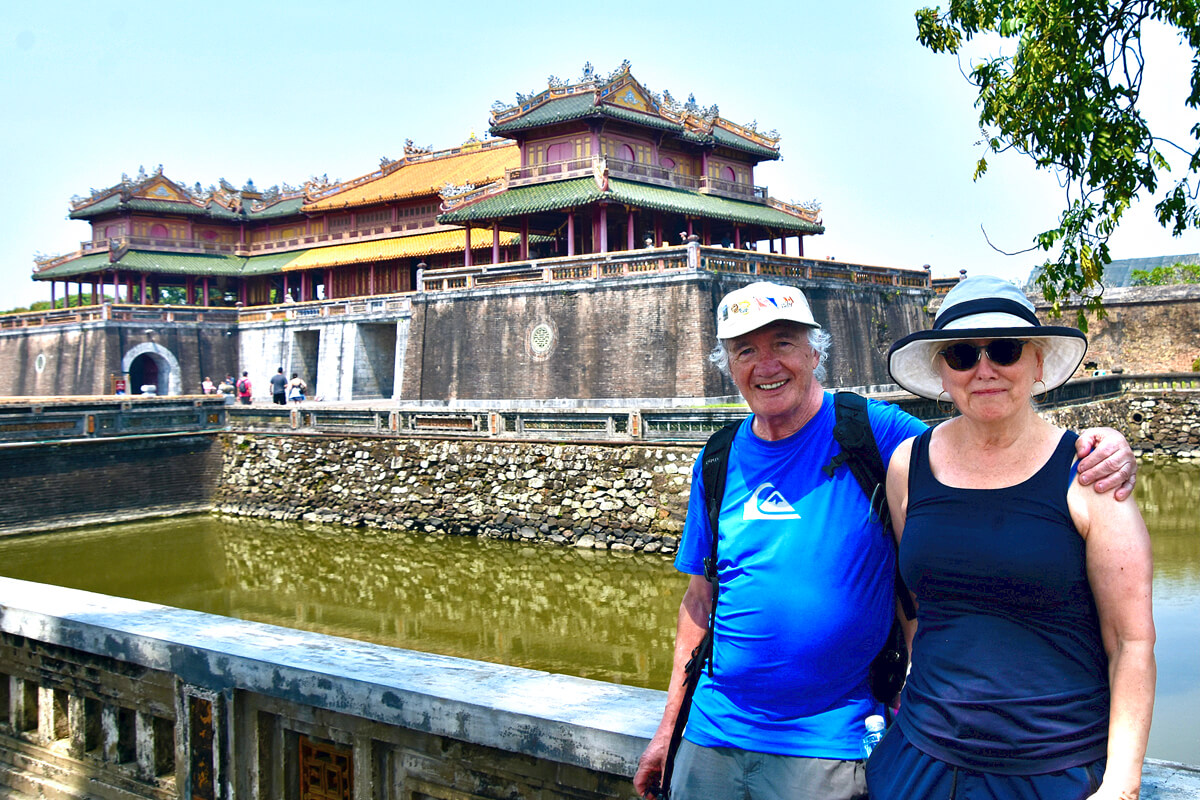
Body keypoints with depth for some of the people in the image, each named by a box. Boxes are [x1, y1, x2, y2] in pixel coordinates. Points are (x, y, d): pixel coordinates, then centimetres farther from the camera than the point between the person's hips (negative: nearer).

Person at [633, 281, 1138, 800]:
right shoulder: (718, 462, 3)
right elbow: (700, 599, 8)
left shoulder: (874, 432, -8)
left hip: (823, 745, -3)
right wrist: (668, 728, 9)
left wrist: (1097, 454, -27)